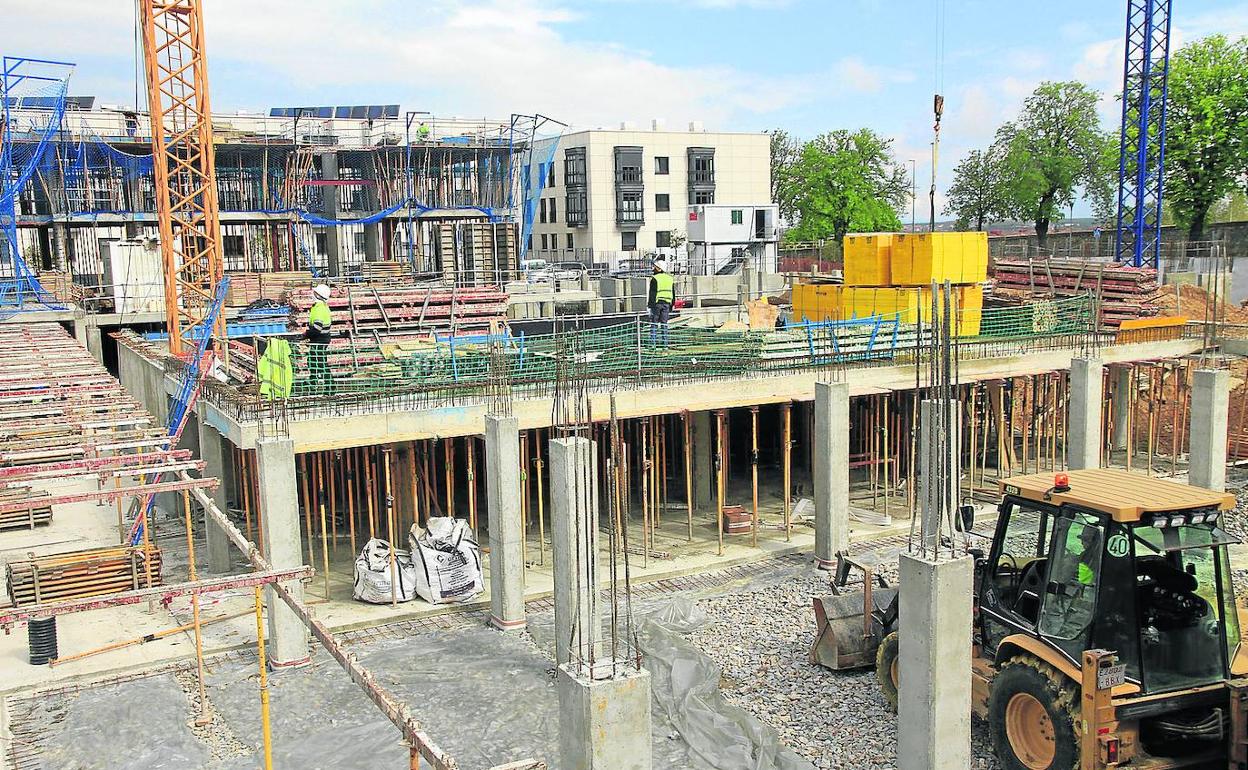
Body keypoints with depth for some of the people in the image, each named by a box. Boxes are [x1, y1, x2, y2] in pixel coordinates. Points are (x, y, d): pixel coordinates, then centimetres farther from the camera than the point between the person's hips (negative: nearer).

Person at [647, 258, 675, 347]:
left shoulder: (655, 278, -8)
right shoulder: (670, 278, 11)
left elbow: (652, 293, -10)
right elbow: (673, 293, 15)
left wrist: (650, 304, -7)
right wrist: (672, 305, 21)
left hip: (656, 303, -5)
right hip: (667, 303, 5)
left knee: (654, 323, 1)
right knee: (664, 324, 8)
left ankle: (652, 343, -3)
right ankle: (665, 344, 5)